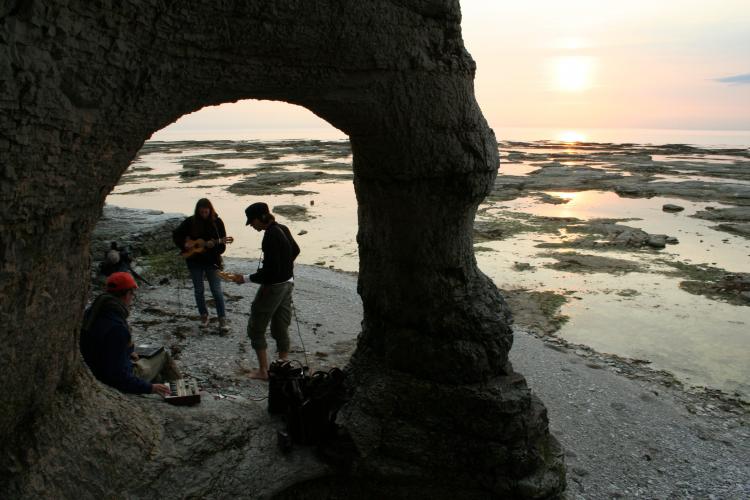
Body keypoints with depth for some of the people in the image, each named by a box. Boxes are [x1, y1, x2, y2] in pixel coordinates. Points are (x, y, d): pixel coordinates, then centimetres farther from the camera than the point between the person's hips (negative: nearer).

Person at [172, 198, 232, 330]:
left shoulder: (217, 222, -6)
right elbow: (176, 234, 6)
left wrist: (213, 245, -26)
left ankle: (222, 318, 6)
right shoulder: (190, 222, -3)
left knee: (217, 290, -3)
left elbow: (222, 244, -6)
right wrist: (184, 245, -9)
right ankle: (204, 315, 27)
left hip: (211, 261, -2)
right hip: (194, 261, 2)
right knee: (198, 290, 10)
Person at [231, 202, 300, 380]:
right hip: (288, 283, 9)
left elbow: (269, 271, -26)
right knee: (281, 329, 15)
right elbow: (295, 250, 22)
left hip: (273, 287, -9)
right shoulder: (283, 229, 5)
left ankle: (263, 370, 13)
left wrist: (245, 278, -18)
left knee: (256, 329, 8)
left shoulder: (270, 237, -24)